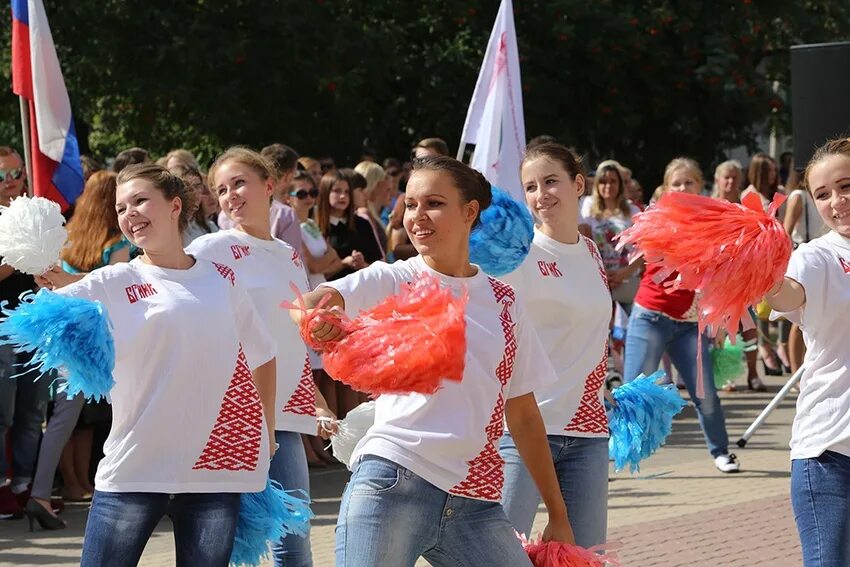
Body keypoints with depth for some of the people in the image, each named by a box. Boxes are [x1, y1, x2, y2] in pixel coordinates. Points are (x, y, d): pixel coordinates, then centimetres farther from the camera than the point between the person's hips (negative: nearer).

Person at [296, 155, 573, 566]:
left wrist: (558, 516, 15)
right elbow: (304, 304, -16)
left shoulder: (503, 301, 13)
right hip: (393, 485, -3)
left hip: (475, 502, 4)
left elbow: (524, 416, 17)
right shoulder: (392, 282, 3)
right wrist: (317, 317, -41)